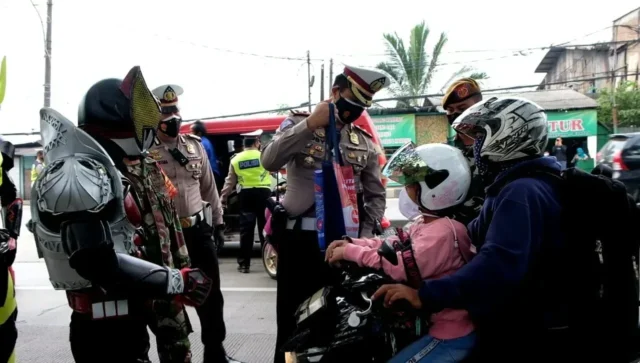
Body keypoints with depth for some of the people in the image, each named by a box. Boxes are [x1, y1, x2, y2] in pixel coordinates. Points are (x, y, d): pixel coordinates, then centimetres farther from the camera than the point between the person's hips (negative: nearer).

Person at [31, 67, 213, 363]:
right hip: (105, 330, -10)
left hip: (123, 322, 10)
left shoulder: (101, 170, 14)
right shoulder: (78, 173, -21)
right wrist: (177, 282, -24)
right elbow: (96, 262, -30)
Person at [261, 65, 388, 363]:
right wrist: (310, 125, -21)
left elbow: (376, 195, 11)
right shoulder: (298, 123, 1)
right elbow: (269, 161, -17)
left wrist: (365, 235, -2)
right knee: (292, 319, 6)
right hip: (299, 238, -3)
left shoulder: (365, 142, 10)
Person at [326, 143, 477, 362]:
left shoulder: (442, 232, -26)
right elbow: (394, 245, 10)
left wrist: (350, 252, -22)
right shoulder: (424, 222, 8)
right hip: (439, 323, 10)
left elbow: (403, 266, -29)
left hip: (451, 334, -10)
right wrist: (351, 243, -3)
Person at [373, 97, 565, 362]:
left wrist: (425, 295, -42)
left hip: (525, 339, -10)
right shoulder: (522, 186, 13)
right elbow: (482, 233, 25)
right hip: (519, 329, 10)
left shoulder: (522, 192, -24)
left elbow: (500, 263, -39)